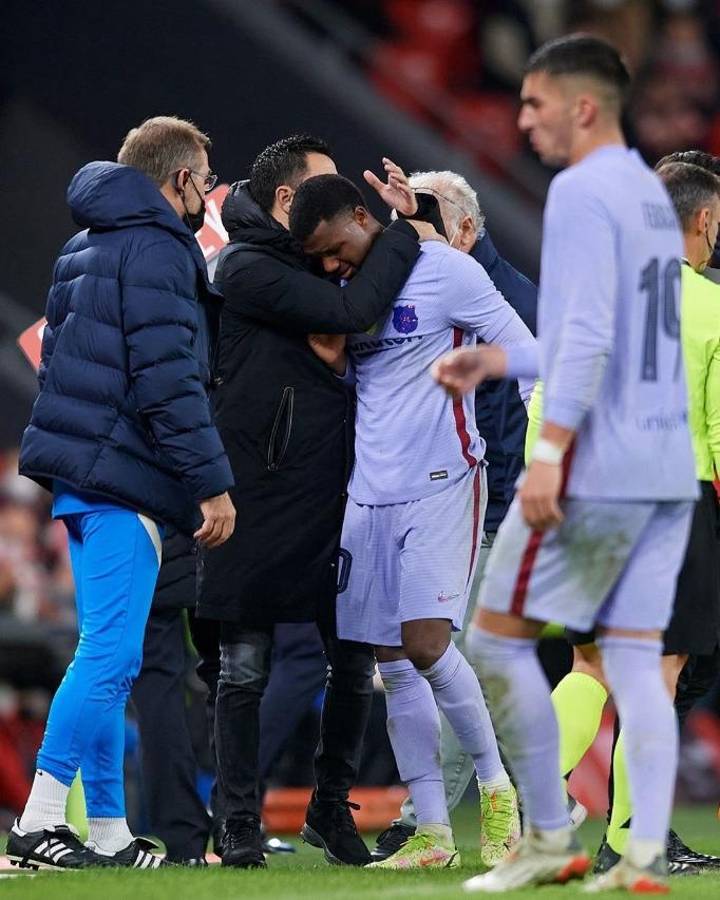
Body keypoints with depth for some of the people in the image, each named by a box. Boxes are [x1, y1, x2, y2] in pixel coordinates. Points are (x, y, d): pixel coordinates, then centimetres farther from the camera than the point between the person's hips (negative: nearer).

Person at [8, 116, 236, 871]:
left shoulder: (89, 246, 21)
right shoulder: (155, 249, -9)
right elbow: (167, 379, -17)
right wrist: (211, 483, -15)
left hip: (82, 468, 10)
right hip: (121, 476, -10)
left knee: (107, 655, 11)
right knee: (111, 655, -11)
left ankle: (108, 832, 13)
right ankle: (38, 823, -14)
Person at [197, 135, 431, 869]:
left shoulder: (314, 266, 15)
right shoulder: (247, 268, -10)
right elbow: (351, 312, -20)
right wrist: (403, 233, -10)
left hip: (330, 505, 7)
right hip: (257, 504, -7)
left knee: (355, 665, 8)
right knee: (246, 670, 0)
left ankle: (331, 808, 23)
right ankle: (241, 824, 7)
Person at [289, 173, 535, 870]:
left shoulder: (443, 271, -7)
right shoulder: (349, 292, 12)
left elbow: (526, 356, -4)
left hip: (441, 485, -6)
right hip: (369, 493, 6)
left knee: (425, 647, -15)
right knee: (391, 664, 3)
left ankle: (497, 783, 7)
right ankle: (432, 833, 9)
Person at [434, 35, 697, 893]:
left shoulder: (582, 192, -11)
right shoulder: (652, 195, 17)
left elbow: (589, 336, -21)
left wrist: (549, 450, -24)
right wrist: (501, 361, 24)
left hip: (598, 468, -8)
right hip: (667, 468, 8)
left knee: (498, 637, 3)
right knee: (634, 658, 4)